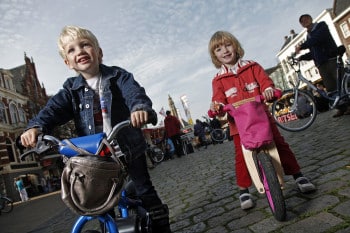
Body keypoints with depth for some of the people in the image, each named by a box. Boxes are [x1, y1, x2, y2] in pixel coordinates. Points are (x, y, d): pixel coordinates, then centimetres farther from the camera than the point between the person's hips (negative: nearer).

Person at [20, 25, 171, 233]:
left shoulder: (118, 76, -4)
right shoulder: (71, 89, 4)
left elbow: (134, 92, -23)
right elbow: (53, 109, -9)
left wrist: (140, 106, -46)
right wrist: (36, 127, -30)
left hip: (130, 147, -2)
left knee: (145, 191, 7)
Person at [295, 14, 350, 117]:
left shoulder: (321, 25, 7)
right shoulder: (309, 36, 24)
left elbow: (318, 38, -16)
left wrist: (302, 46, -22)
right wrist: (301, 57, 9)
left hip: (332, 59, -5)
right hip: (321, 64, 6)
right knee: (331, 88, -1)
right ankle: (341, 108, 3)